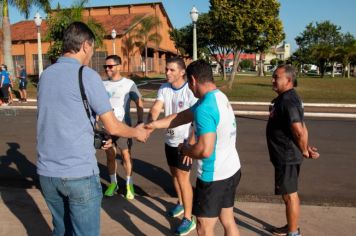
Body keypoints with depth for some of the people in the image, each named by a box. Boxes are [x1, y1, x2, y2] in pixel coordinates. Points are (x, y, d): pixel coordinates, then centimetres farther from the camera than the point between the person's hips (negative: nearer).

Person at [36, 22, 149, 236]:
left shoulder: (46, 75, 8)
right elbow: (113, 127, -9)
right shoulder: (87, 75, -11)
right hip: (79, 173, -6)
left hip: (47, 172, 6)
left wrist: (96, 138, 23)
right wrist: (137, 132, 11)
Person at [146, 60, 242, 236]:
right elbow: (183, 116, 10)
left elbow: (204, 150, -31)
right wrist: (154, 125, 11)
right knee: (228, 221, 22)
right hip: (231, 170, 9)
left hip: (214, 176, -9)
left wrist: (184, 149, -11)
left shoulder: (204, 108, -26)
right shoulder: (219, 97, 4)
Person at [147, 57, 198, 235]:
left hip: (185, 141, -7)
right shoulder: (164, 88, 0)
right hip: (170, 139, 7)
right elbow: (155, 109, -10)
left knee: (183, 178, -3)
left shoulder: (190, 91, -20)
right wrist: (149, 124, -32)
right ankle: (181, 204, 43)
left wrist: (191, 144, -32)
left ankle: (188, 219, 9)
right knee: (174, 174, 21)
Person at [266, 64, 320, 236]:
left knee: (289, 194, 2)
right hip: (286, 155, 10)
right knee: (289, 193, 20)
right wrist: (307, 148, 13)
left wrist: (304, 151, -11)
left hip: (287, 156, -10)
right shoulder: (286, 98, 11)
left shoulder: (287, 101, -22)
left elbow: (299, 131, -26)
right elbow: (302, 127, 17)